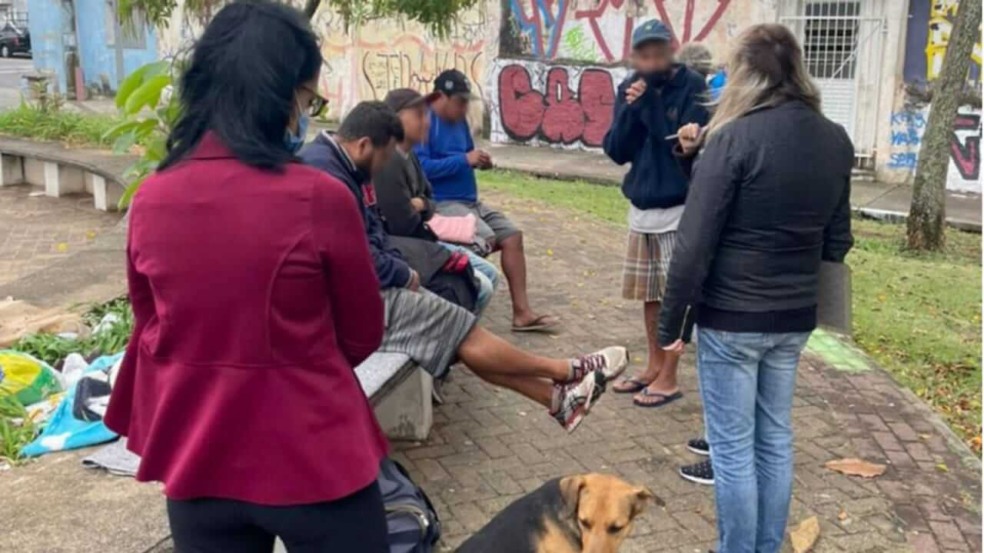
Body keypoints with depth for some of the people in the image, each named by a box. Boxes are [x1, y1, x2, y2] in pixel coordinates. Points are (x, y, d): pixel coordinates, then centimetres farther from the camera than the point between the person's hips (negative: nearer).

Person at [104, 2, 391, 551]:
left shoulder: (150, 202, -7)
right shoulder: (320, 198, -19)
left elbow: (150, 330, 8)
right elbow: (362, 335, -4)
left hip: (196, 458, 4)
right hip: (313, 457, -3)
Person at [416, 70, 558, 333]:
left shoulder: (458, 120, 14)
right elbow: (420, 167, -23)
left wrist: (479, 161, 1)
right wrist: (465, 160, -21)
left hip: (470, 201, 10)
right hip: (442, 203, -10)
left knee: (512, 235, 1)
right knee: (486, 240, -28)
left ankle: (522, 313, 1)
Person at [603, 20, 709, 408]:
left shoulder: (692, 87, -10)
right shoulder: (630, 88, 5)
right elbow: (617, 151, 0)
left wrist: (651, 99, -21)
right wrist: (631, 108, -14)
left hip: (679, 209, -5)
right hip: (641, 207, 6)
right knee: (650, 294, 14)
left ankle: (669, 379, 10)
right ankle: (654, 367, 28)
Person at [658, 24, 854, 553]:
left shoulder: (736, 138, -16)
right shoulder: (836, 141, 3)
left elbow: (695, 243, -17)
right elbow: (837, 239, 11)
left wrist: (672, 321, -8)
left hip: (730, 319, -6)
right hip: (794, 318, 6)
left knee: (733, 447, 5)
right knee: (775, 439, 18)